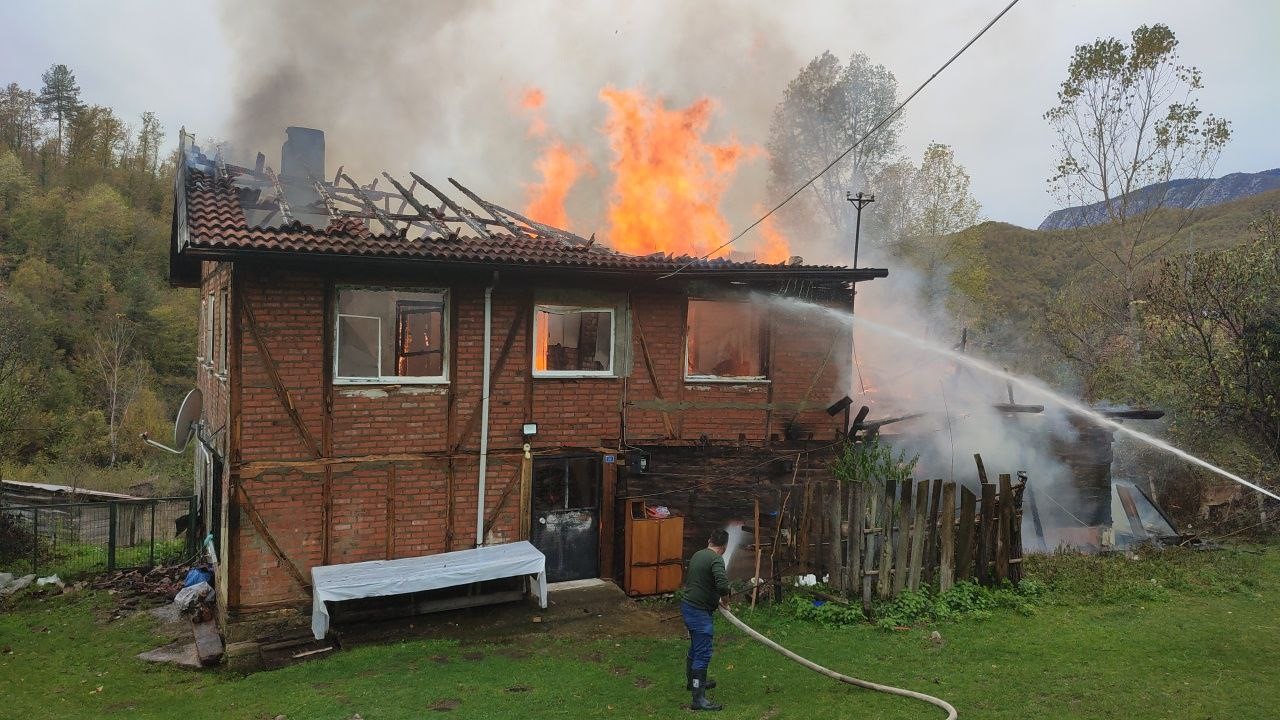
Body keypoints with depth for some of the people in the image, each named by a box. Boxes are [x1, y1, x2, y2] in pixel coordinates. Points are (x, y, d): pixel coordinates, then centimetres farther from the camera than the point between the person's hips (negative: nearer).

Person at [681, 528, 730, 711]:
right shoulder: (716, 559, -17)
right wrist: (725, 600, -10)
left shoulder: (697, 555, 11)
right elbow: (722, 584, -32)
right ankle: (699, 699, -9)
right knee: (703, 653, -8)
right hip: (699, 611, -9)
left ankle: (692, 681, 43)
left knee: (695, 647, 26)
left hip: (688, 606, 9)